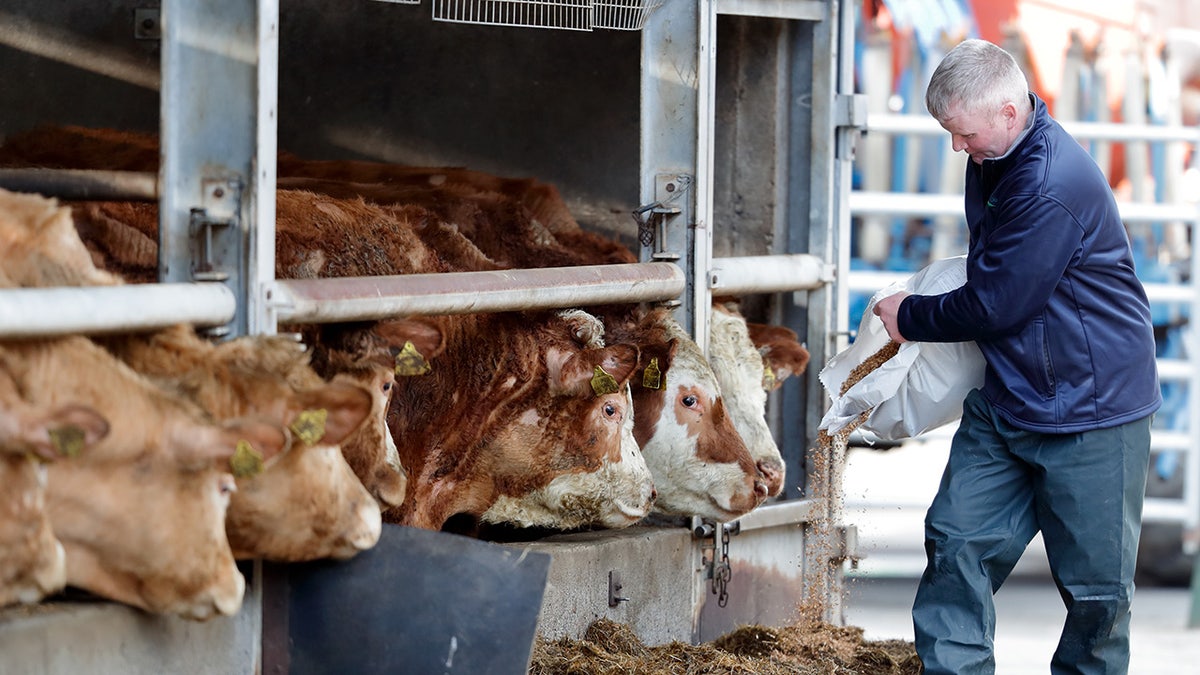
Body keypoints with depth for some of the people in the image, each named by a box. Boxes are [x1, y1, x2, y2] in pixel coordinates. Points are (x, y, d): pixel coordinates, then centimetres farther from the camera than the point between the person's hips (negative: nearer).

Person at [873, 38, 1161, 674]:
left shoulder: (1054, 186, -26)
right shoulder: (994, 160, 4)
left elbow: (994, 306, -22)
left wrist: (910, 317, -6)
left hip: (1090, 407, -9)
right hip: (1006, 400, 9)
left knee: (1095, 585, 1)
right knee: (957, 541, 0)